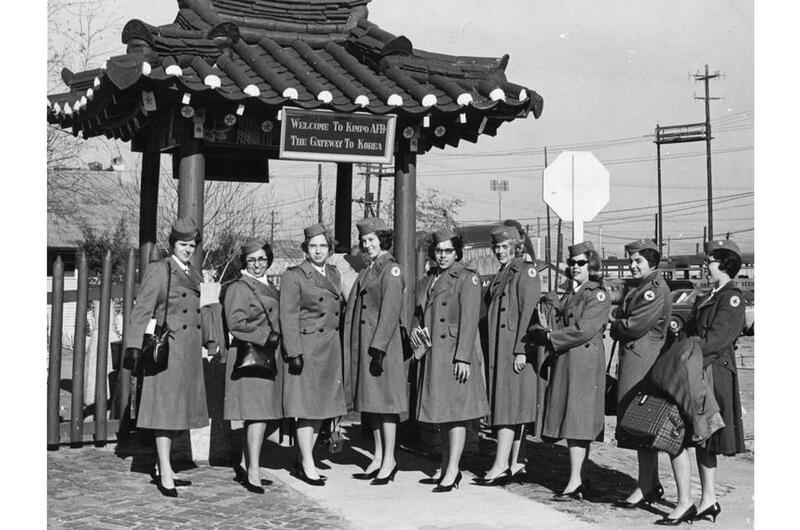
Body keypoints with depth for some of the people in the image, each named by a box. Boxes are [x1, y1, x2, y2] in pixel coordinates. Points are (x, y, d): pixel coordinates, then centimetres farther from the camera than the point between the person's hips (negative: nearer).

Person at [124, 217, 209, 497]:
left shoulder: (194, 274, 16)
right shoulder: (158, 270, -5)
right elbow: (142, 310, -9)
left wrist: (202, 344, 19)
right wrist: (137, 347, -15)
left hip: (190, 350, 7)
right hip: (167, 348, -7)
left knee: (179, 410, 10)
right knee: (165, 409, -7)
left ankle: (164, 470, 18)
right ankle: (165, 475, -5)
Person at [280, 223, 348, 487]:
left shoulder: (334, 273, 13)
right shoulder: (293, 276, -7)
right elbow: (288, 317, -11)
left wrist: (339, 347, 13)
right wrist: (294, 353, -17)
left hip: (331, 349, 7)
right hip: (306, 348, -7)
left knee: (322, 405, 9)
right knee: (307, 407, -4)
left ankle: (304, 460, 20)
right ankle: (307, 465, 3)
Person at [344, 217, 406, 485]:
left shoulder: (391, 269, -8)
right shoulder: (367, 270, 17)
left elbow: (391, 311, -16)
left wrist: (379, 348, -21)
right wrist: (350, 347, 14)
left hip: (382, 343, -8)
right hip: (361, 343, 8)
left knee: (384, 399, -4)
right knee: (371, 401, 11)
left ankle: (389, 460, 2)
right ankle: (378, 457, 18)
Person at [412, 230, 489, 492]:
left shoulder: (467, 278, -6)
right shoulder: (426, 282, 16)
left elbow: (469, 320, -13)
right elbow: (418, 313, 22)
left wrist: (463, 357, -19)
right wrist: (414, 328, -1)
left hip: (456, 354, -7)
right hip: (433, 354, 7)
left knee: (455, 412, -6)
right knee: (442, 412, 12)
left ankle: (452, 471, -5)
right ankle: (447, 469, 19)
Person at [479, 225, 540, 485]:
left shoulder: (526, 271, -6)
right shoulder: (500, 276, 19)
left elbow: (528, 312, -14)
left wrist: (520, 350, -19)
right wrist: (486, 350, 14)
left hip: (515, 349, -9)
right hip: (497, 349, 9)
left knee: (508, 404, -11)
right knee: (502, 403, 9)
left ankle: (501, 465, -13)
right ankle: (515, 462, 15)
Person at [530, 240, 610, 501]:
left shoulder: (599, 295, -4)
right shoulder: (568, 296, 21)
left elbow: (584, 330, -15)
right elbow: (556, 324, 15)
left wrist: (552, 337, -10)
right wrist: (544, 331, -7)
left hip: (585, 364, -8)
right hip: (564, 362, 8)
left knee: (578, 420, -10)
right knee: (570, 421, 7)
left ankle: (575, 482, -10)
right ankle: (578, 480, 13)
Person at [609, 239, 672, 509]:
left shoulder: (656, 289, -13)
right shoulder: (639, 288, 19)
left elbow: (635, 326, -19)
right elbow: (619, 314, 21)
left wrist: (614, 323, -2)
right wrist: (617, 321, 1)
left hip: (643, 362, -10)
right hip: (631, 360, 10)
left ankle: (645, 488, -3)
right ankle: (652, 485, 20)